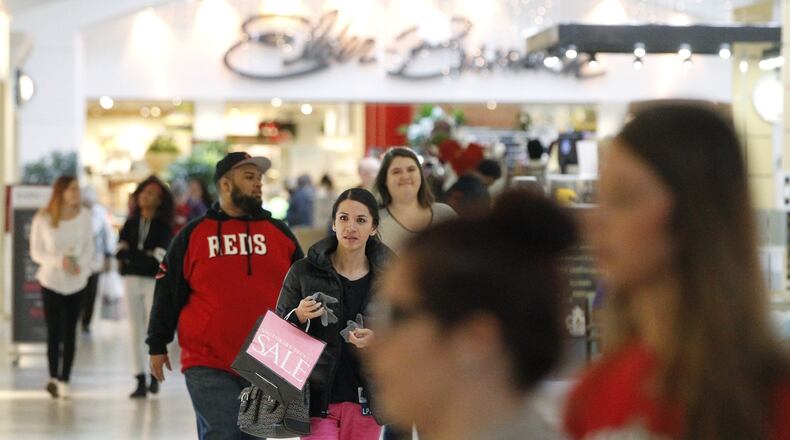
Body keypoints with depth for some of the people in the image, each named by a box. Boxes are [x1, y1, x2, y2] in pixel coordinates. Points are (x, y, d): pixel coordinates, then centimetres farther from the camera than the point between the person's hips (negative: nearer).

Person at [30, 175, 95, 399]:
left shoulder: (84, 216, -4)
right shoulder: (42, 219, -9)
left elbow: (89, 247, 4)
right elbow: (36, 252, -4)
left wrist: (82, 265, -17)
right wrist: (59, 260, -21)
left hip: (76, 282, 1)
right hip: (51, 281, -1)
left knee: (70, 333, 2)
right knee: (53, 332, 1)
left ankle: (64, 381, 6)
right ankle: (53, 378, 15)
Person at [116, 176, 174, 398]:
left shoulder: (163, 226, -1)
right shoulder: (131, 224, 11)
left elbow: (159, 256, -11)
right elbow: (121, 251, 2)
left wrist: (131, 254, -8)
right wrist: (145, 255, -12)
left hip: (155, 280, -3)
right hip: (132, 279, 3)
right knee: (136, 331, 3)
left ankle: (154, 376, 14)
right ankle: (140, 380, 6)